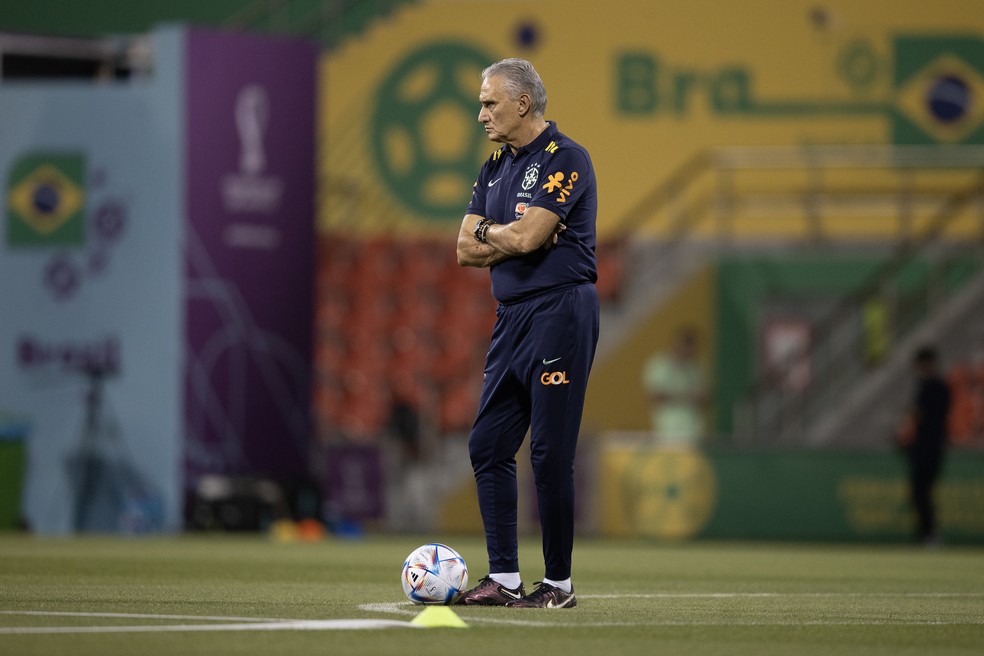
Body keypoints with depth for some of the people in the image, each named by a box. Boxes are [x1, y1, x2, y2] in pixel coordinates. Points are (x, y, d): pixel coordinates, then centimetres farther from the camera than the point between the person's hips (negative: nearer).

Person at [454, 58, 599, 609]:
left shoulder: (566, 159, -10)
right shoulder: (497, 166, 16)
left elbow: (525, 237, -19)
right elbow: (467, 250, 11)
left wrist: (487, 231, 0)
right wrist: (510, 236, -7)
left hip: (560, 310, -9)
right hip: (512, 313, 9)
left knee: (550, 452, -7)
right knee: (488, 445, 6)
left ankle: (559, 584, 0)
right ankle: (504, 579, 11)